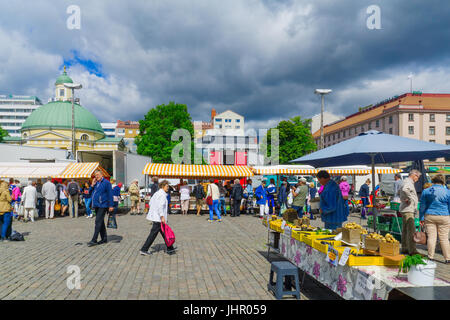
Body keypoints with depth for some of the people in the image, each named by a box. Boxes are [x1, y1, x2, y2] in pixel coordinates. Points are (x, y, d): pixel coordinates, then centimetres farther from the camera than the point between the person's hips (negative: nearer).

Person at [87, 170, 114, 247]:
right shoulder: (96, 183, 15)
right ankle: (104, 238, 21)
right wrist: (92, 185, 2)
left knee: (98, 222, -11)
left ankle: (94, 240, -10)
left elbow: (110, 194, -10)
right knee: (100, 222, 12)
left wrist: (111, 206, -14)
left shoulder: (106, 183, -7)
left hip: (102, 205, -8)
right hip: (96, 205, 8)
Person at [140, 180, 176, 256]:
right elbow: (160, 206, -25)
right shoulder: (162, 195, -15)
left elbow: (151, 203, 18)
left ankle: (170, 248, 23)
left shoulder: (157, 193, 14)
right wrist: (162, 217, -25)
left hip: (154, 215, 10)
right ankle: (144, 250, 2)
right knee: (153, 234, -3)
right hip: (158, 218, -10)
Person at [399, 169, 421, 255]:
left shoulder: (410, 183, 20)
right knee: (411, 230, -12)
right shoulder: (408, 182, -14)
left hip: (408, 210, 11)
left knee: (405, 230, 13)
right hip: (407, 210, -11)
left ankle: (404, 249, 19)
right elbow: (405, 190, -36)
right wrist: (409, 199, -23)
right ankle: (412, 250, -13)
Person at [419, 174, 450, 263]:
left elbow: (422, 206, 5)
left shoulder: (426, 191, 3)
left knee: (431, 237, 3)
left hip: (429, 217, 1)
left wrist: (421, 219, 10)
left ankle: (431, 257, 6)